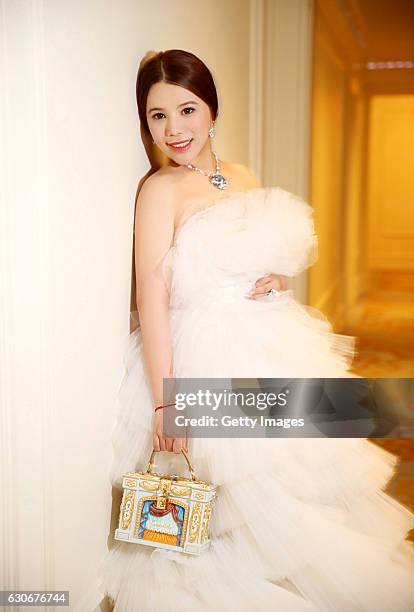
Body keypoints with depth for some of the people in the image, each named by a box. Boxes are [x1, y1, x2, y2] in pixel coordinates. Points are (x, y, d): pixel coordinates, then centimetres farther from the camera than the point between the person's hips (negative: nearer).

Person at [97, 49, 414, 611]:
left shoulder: (244, 178, 9)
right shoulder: (161, 188, -10)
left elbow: (303, 245, 22)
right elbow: (152, 297, -16)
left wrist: (283, 273, -2)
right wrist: (163, 402, -20)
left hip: (275, 349, 7)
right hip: (211, 359, -7)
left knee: (297, 490, 16)